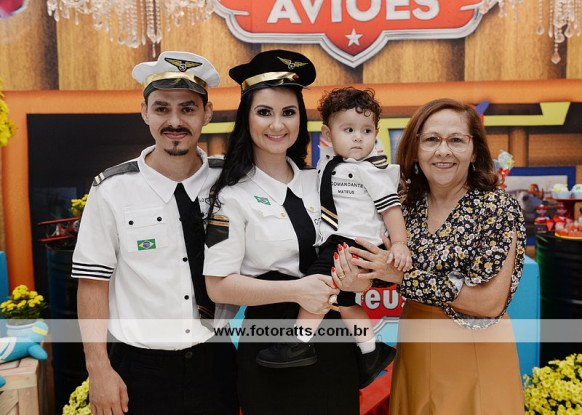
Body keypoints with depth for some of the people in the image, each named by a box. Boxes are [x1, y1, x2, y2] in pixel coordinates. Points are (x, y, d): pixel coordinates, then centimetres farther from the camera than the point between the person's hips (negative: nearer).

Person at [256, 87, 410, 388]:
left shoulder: (370, 169, -9)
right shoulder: (327, 161, 11)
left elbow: (390, 205, -11)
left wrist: (399, 244, -16)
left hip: (355, 242, -8)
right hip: (335, 242, 8)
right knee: (343, 301, 13)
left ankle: (300, 344, -4)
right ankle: (372, 352, 27)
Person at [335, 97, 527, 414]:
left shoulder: (498, 207, -15)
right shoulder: (407, 207, -2)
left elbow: (491, 303, -21)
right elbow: (381, 271, 6)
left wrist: (404, 275, -22)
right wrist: (350, 261, -16)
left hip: (474, 355, -4)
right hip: (414, 354, 4)